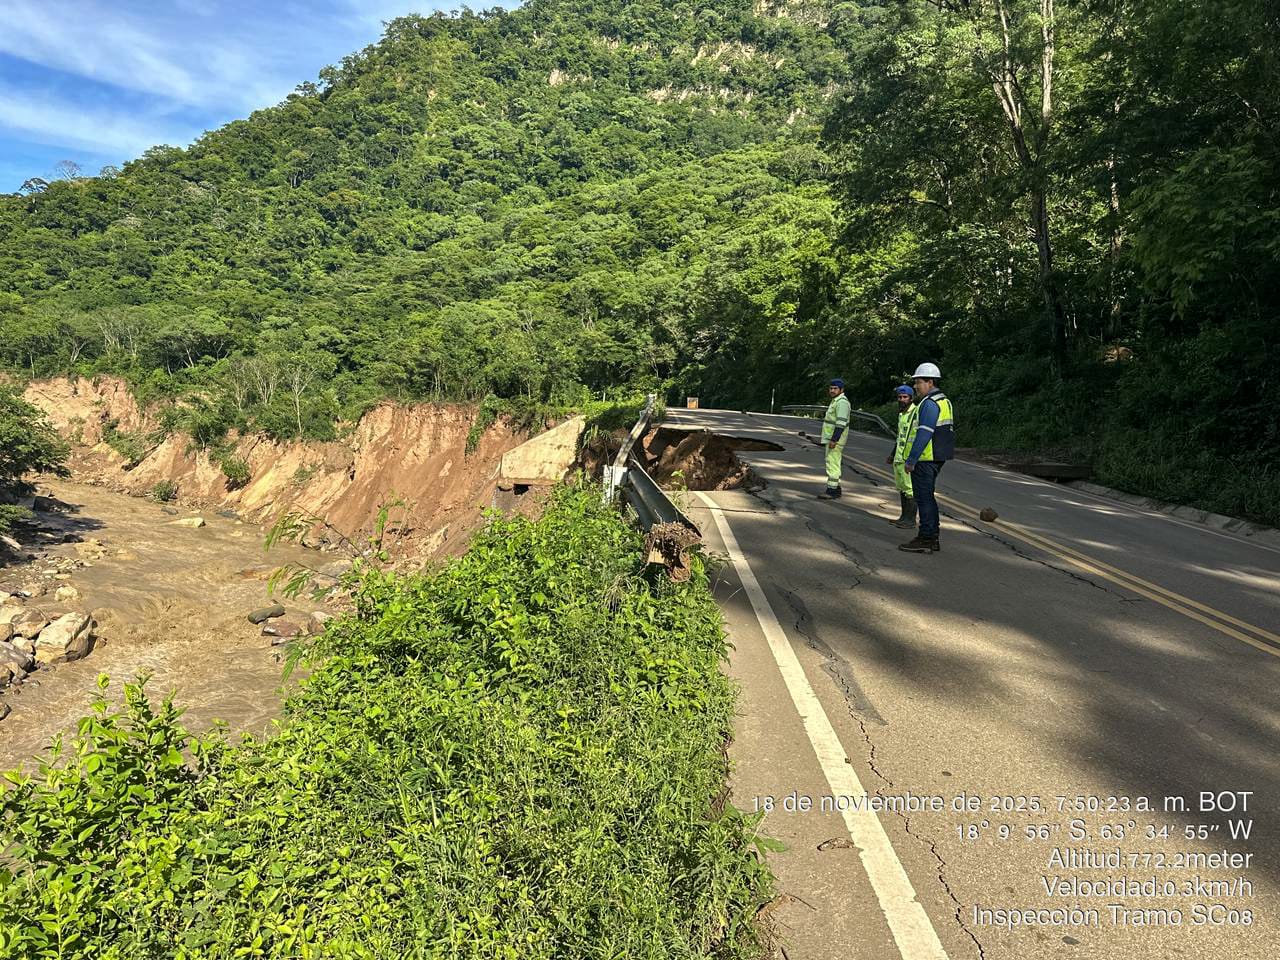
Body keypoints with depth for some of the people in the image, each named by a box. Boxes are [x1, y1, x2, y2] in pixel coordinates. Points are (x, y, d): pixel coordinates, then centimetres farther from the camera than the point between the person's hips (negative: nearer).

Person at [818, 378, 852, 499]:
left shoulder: (842, 402, -16)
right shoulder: (836, 401, 18)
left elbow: (841, 422, -24)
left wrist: (834, 440, -27)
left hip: (835, 438, -11)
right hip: (831, 438, 11)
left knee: (832, 463, -11)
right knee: (833, 463, 13)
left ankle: (832, 491, -11)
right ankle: (835, 489, 18)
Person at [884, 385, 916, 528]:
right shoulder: (901, 413, 17)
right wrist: (892, 455, 27)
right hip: (899, 457, 9)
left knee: (910, 489, -5)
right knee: (902, 488, 13)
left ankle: (911, 519, 0)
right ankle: (904, 516, 20)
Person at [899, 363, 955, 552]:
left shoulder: (929, 403, -16)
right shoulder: (943, 401, 17)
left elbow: (924, 434, -22)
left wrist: (911, 460, -20)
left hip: (925, 459, -10)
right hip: (936, 458, 10)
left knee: (923, 498, -6)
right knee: (928, 497, 15)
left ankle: (925, 539, -2)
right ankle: (932, 539, 20)